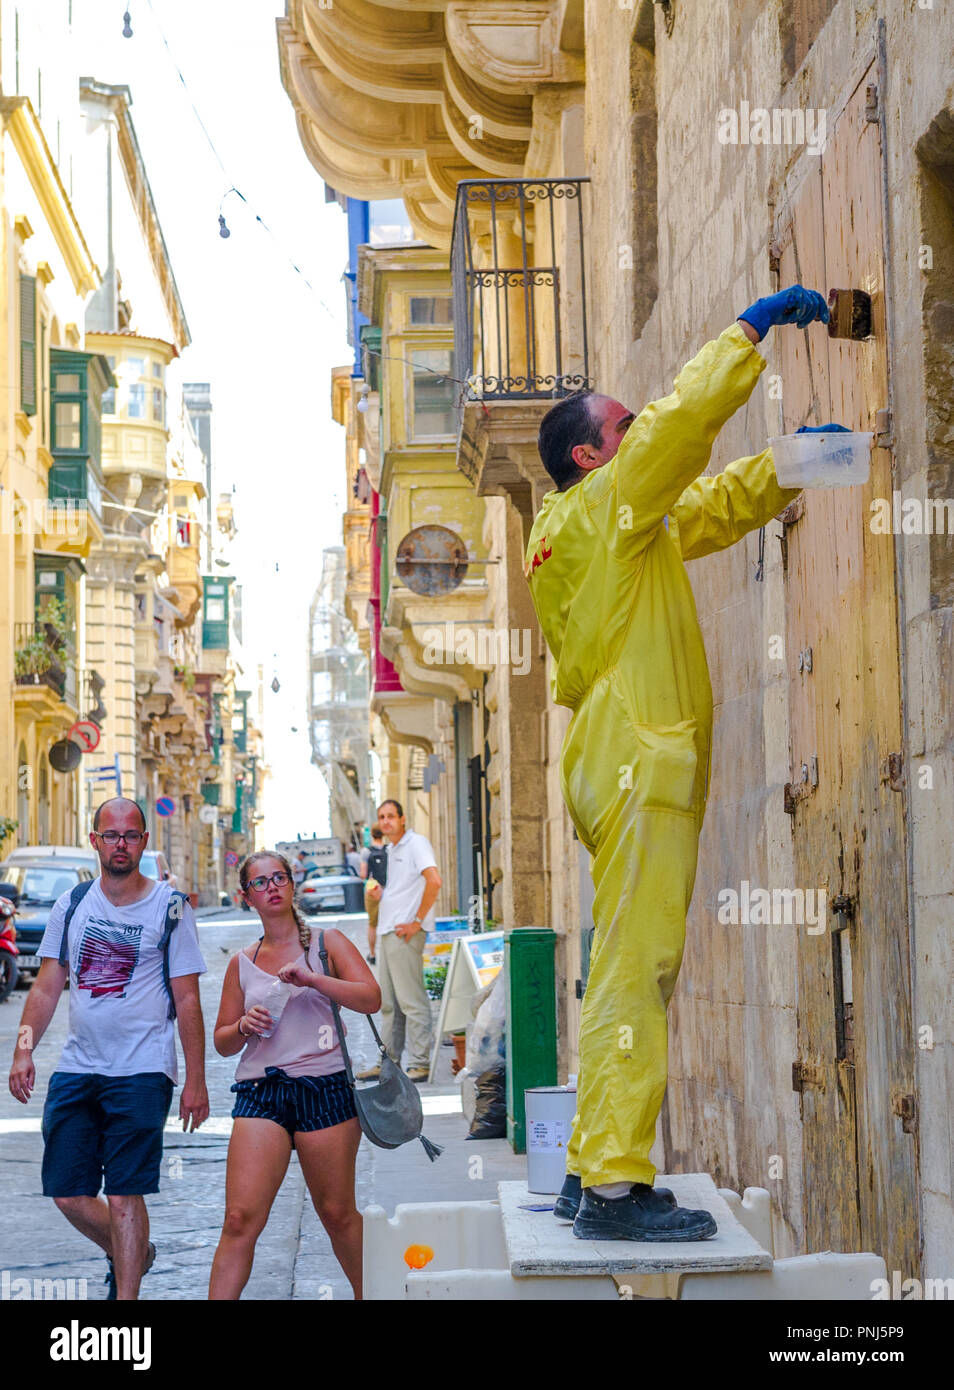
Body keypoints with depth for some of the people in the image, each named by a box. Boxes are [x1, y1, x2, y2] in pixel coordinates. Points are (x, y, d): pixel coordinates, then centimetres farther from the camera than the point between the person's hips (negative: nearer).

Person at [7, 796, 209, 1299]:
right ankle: (130, 1256, 33)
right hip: (76, 1068, 5)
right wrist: (24, 1050, 0)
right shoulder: (71, 905, 9)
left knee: (123, 1196, -9)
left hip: (141, 1072, -4)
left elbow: (187, 1001, -2)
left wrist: (196, 1079, -6)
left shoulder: (170, 908, -2)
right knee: (67, 1193, 7)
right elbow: (47, 985, 12)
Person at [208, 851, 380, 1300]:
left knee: (338, 1214, 6)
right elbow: (222, 1041, 19)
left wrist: (311, 978, -16)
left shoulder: (326, 944, 8)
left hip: (325, 1089, -1)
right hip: (260, 1091, 1)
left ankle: (368, 1293, 27)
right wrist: (243, 1027, -4)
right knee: (241, 1218, -10)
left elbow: (371, 998, -6)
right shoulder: (242, 964, 14)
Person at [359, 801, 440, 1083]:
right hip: (387, 932, 10)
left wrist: (417, 921, -21)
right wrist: (379, 895, 9)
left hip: (405, 933, -10)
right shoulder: (391, 850, 20)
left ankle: (420, 1065, -6)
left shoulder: (416, 843, -9)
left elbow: (434, 882, -23)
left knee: (412, 1001, -8)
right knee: (388, 1003, 12)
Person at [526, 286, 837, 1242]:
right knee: (635, 972, -13)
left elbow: (723, 503, 30)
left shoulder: (625, 526, 22)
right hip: (638, 762, -10)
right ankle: (614, 1188, -14)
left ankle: (593, 1172, 13)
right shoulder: (598, 508, -4)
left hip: (631, 763, 10)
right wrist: (752, 328, -3)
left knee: (628, 974, 10)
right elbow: (684, 419, -12)